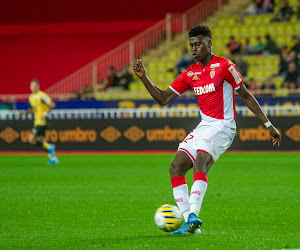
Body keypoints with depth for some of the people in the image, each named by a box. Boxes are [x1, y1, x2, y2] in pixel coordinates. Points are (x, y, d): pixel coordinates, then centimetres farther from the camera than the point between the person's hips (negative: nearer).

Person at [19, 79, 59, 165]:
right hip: (37, 122, 9)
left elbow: (52, 104, -16)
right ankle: (53, 157, 13)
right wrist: (25, 112, 10)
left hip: (42, 122, -9)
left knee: (31, 139, -15)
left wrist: (46, 114, -23)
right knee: (41, 141, 7)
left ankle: (49, 147, -4)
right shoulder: (31, 97, 15)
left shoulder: (41, 95, -11)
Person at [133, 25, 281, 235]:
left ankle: (193, 214, -42)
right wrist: (143, 77, 0)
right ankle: (189, 223, -7)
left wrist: (268, 125, 0)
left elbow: (246, 96, -1)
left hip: (223, 127, -7)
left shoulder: (224, 66, -6)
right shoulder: (190, 73, 12)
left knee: (200, 161, -31)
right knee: (176, 168, -5)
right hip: (203, 128, 7)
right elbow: (163, 98, 12)